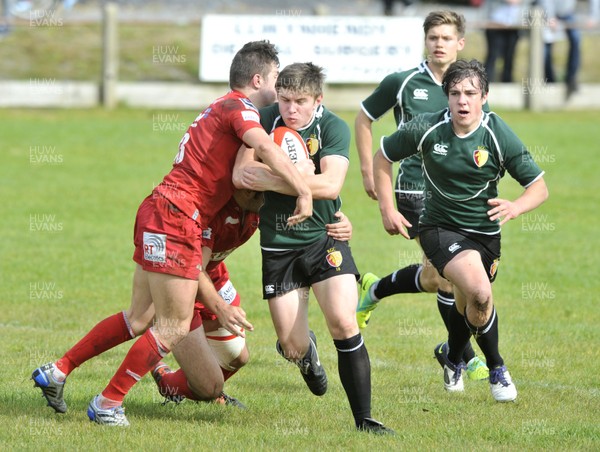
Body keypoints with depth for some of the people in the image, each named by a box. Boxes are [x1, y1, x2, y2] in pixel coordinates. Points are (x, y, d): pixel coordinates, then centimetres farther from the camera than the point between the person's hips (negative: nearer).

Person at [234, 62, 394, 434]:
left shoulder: (333, 128, -11)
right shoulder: (265, 121, -6)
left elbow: (330, 185, -24)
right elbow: (241, 176, -16)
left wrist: (271, 180, -23)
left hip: (324, 238, -1)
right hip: (278, 245, 1)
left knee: (343, 323, -19)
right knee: (293, 349, 2)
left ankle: (364, 418, -8)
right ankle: (306, 350, 43)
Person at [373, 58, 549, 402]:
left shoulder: (500, 136, -15)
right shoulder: (427, 129, -14)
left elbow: (539, 187, -11)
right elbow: (383, 157, 3)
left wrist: (515, 208, -31)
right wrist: (387, 209, -3)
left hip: (485, 231, 3)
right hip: (440, 227, -2)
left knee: (468, 303, 15)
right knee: (479, 292, -26)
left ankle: (452, 358, 50)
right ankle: (496, 368, -4)